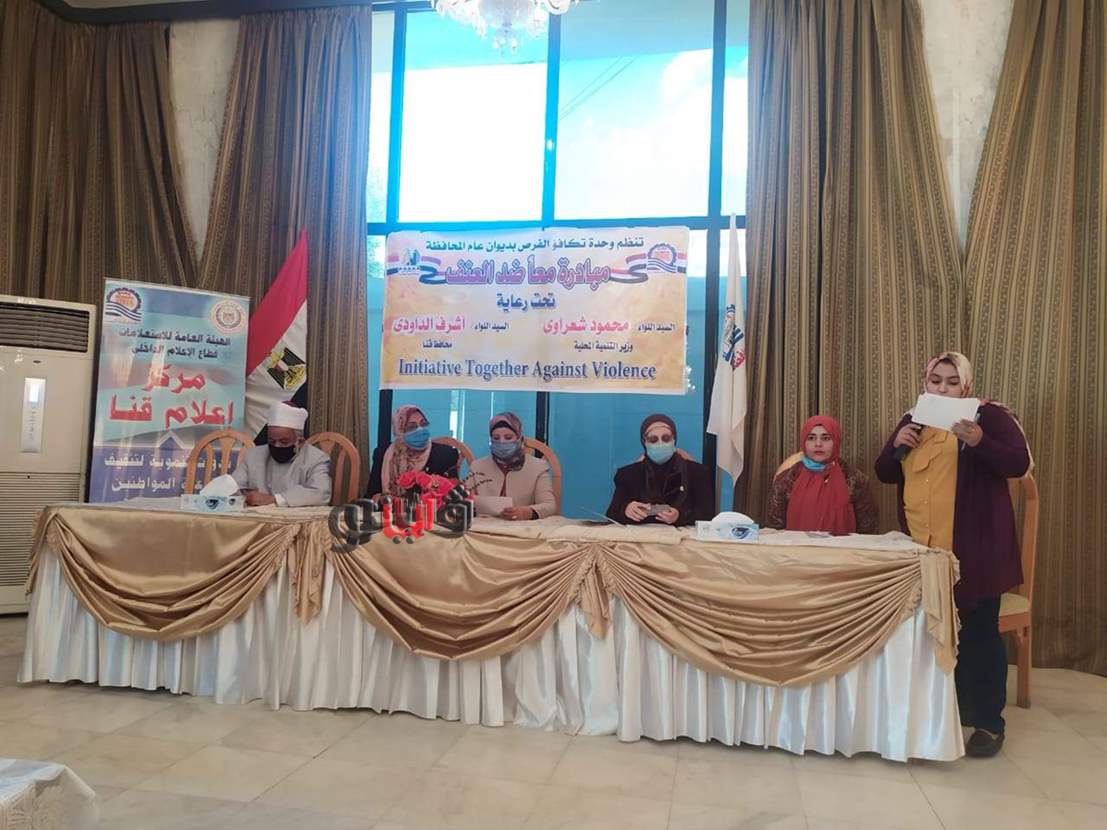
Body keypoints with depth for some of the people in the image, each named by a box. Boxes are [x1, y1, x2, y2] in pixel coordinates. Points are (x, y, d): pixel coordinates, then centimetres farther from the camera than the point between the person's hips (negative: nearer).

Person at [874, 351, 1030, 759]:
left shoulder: (989, 415, -2)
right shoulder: (914, 420, 14)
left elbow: (1019, 463, -11)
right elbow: (885, 473, 14)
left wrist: (980, 442, -27)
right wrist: (897, 445, -6)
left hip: (974, 548, -5)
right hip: (924, 548, 5)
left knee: (979, 631, -2)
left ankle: (989, 722, 9)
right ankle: (954, 706, 27)